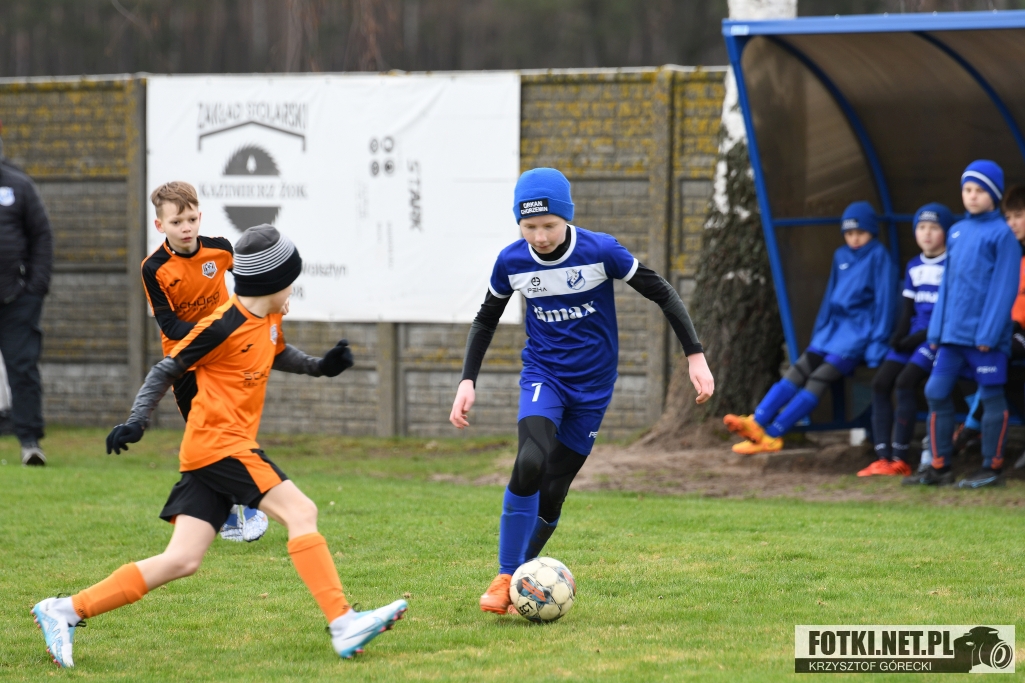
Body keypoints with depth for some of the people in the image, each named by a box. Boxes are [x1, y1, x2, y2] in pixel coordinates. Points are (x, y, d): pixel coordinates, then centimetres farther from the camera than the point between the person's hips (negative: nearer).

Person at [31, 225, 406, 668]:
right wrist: (137, 421, -16)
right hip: (220, 444, -9)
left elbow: (277, 355, 35)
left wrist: (320, 366, 20)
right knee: (300, 512, -16)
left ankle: (66, 611, 3)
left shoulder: (269, 320, 12)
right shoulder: (225, 326, -14)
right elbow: (168, 369, -9)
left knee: (182, 560, 3)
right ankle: (342, 625, -21)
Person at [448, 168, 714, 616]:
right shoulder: (512, 262, -8)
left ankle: (519, 581, 19)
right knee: (529, 463, -27)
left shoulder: (601, 252, -15)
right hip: (543, 375, 0)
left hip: (592, 385, 0)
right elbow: (486, 319, 9)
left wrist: (696, 356, -9)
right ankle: (505, 578, -17)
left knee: (551, 494, -2)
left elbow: (662, 294, -5)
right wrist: (467, 382, 1)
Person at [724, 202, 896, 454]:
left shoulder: (878, 256, -5)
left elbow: (884, 300, -8)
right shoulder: (841, 256, 16)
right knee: (798, 371, -12)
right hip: (833, 327, 7)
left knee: (820, 378, -21)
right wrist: (819, 333, 18)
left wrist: (877, 343, -12)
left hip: (859, 330, -7)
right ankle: (757, 422, -26)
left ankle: (772, 433, -30)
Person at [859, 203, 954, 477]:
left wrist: (923, 337, -15)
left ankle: (900, 459, -20)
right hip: (914, 334, 7)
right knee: (880, 383, -8)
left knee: (905, 381, -24)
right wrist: (899, 336, -2)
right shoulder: (914, 267, 17)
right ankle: (883, 458, -10)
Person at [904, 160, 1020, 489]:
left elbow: (1004, 286, -11)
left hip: (985, 336, -7)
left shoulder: (1001, 234, -6)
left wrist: (989, 332, -16)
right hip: (953, 334, 7)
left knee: (991, 397, 0)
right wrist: (937, 330, 10)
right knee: (936, 392, 4)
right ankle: (939, 467, 11)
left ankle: (992, 468, 6)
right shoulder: (957, 232, 14)